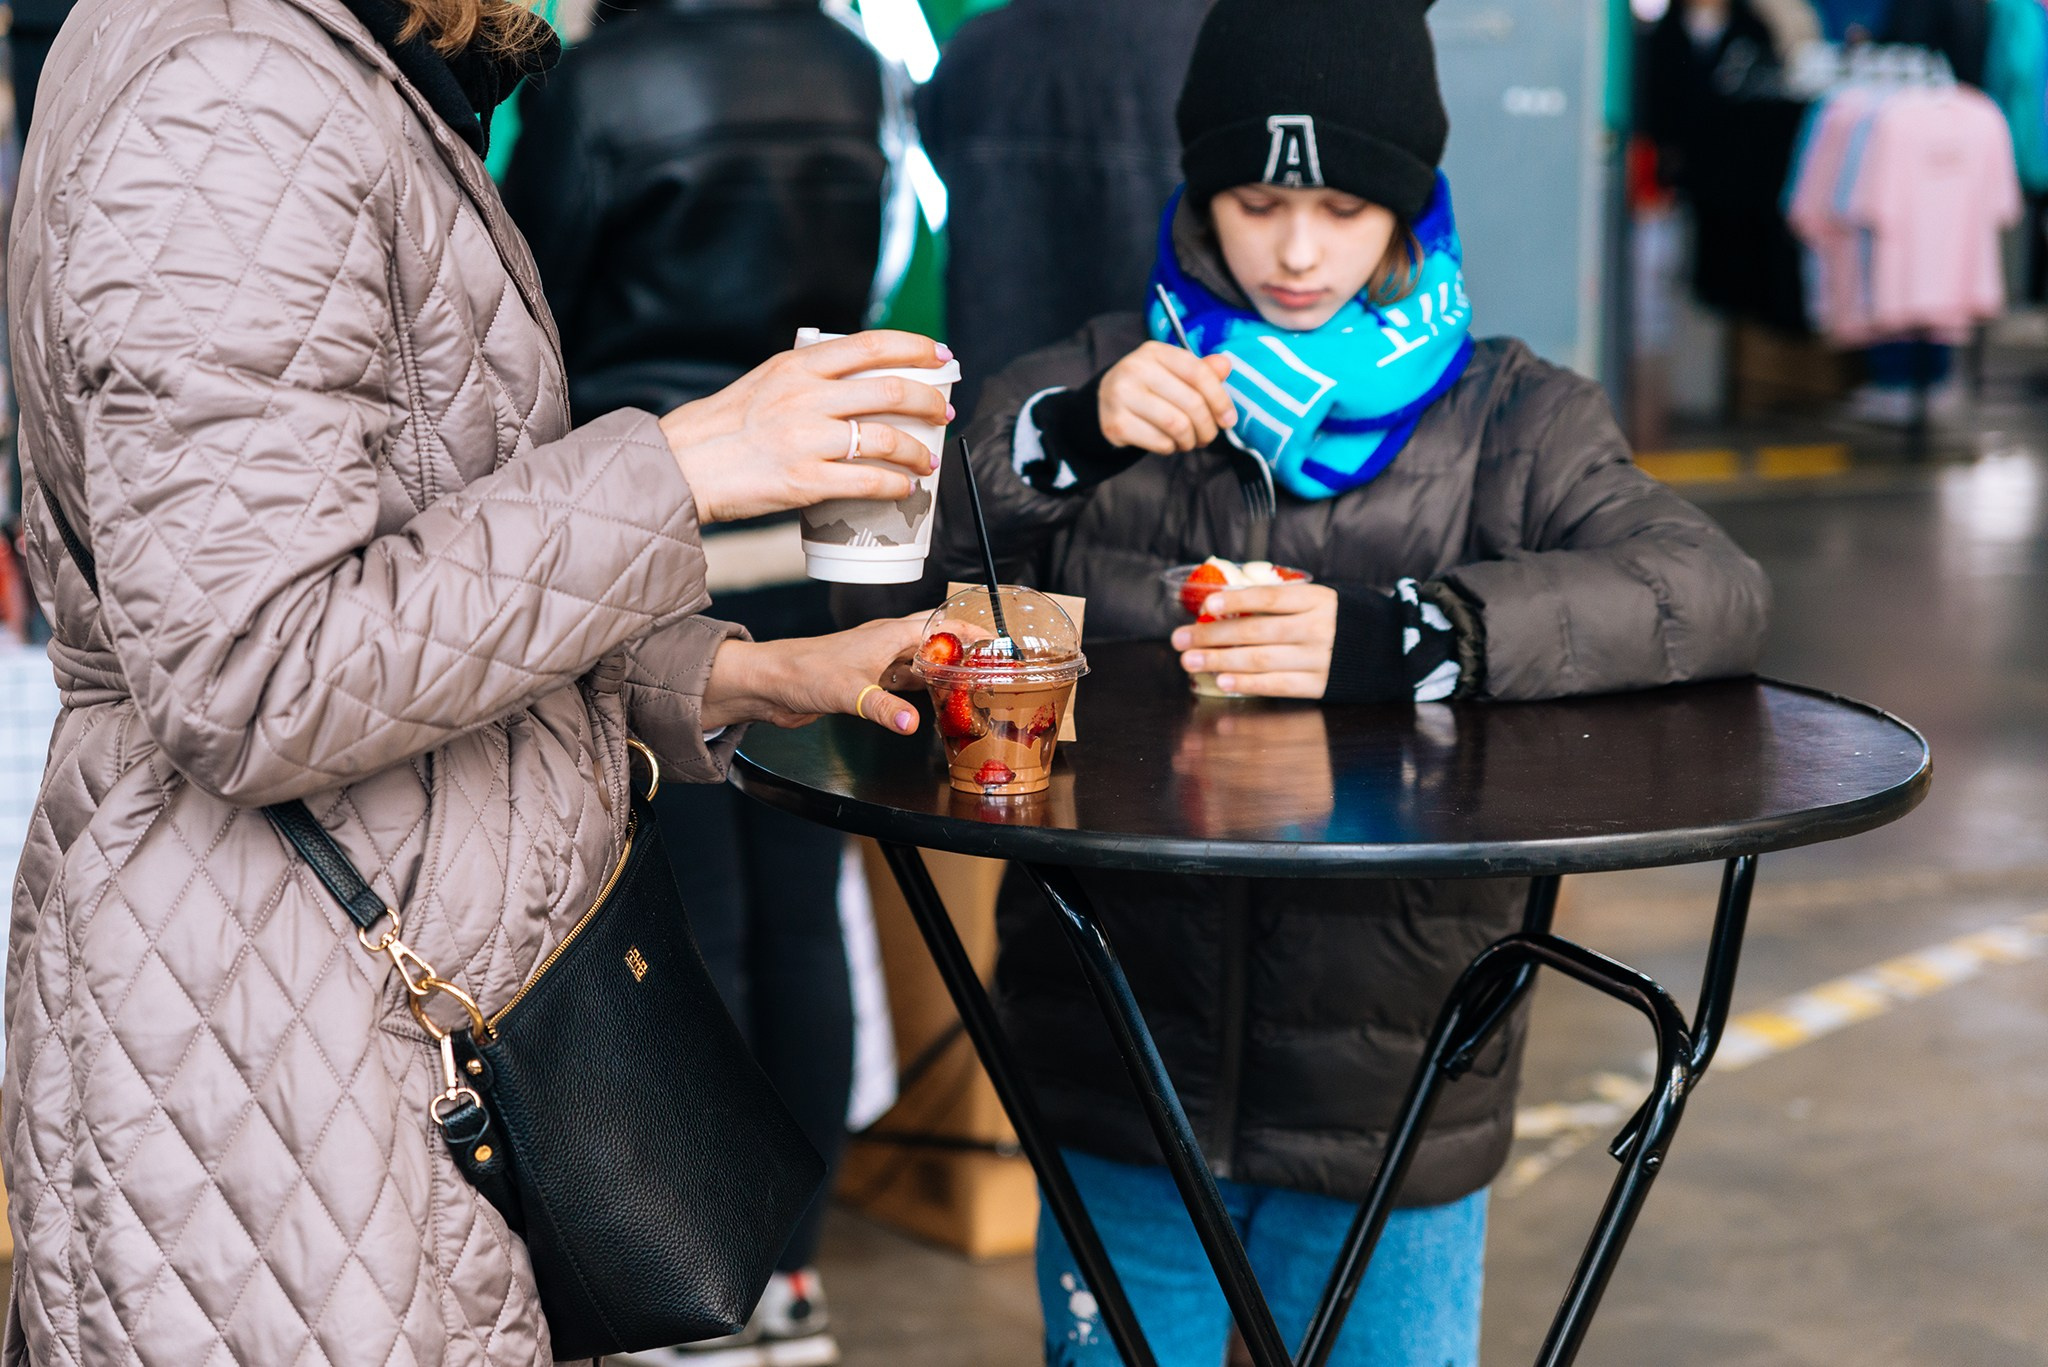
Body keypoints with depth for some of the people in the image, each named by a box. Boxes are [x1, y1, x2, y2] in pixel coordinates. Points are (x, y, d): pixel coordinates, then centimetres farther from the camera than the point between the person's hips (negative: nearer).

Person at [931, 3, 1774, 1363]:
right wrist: (1072, 437, -23)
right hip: (1119, 1082, 1)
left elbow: (1714, 591, -16)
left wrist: (1400, 638, -30)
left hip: (1396, 1092, -1)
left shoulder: (1510, 416, 2)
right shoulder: (1095, 385, 6)